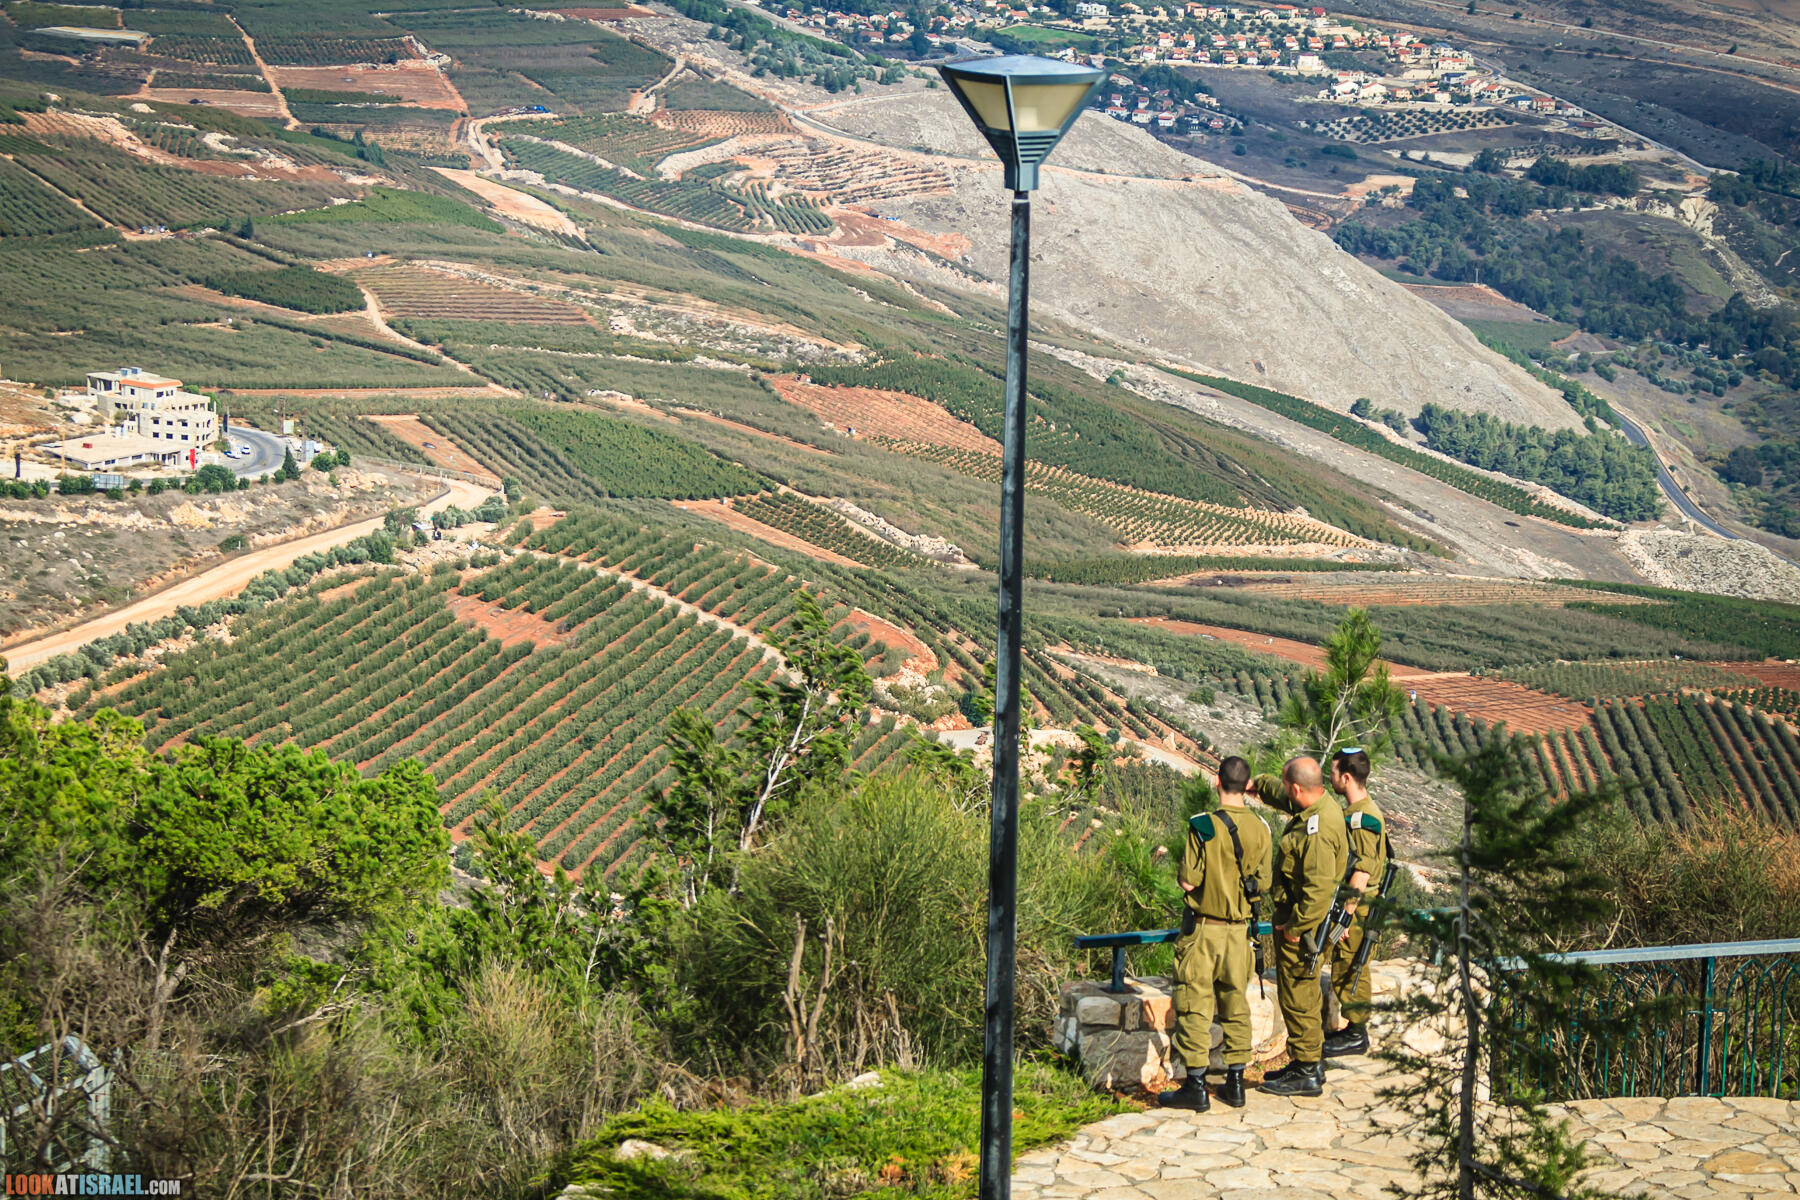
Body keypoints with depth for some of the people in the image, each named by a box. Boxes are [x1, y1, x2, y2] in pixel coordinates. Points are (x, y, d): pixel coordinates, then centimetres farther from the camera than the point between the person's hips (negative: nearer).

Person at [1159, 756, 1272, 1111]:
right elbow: (1263, 885, 3)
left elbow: (1188, 882, -16)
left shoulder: (1204, 826, -15)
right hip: (1239, 930, 4)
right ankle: (1235, 1083, 17)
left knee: (1195, 1005, 1)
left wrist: (1184, 873, 5)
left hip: (1203, 929, -4)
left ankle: (1196, 1086, 2)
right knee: (1236, 1003, 13)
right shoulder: (1259, 829, -1)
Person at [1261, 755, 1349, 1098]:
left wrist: (1295, 927, -23)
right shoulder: (1324, 806, 4)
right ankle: (1308, 1063, 30)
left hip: (1302, 925, -11)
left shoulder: (1317, 831, -28)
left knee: (1298, 998, -2)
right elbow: (1281, 797, 28)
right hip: (1298, 917, 11)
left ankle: (1307, 1074, 6)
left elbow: (1319, 889, -30)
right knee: (1304, 995, 20)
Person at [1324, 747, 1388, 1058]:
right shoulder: (1357, 811, 11)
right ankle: (1355, 1030, 25)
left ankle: (1355, 1037, 7)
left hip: (1357, 908, -10)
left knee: (1349, 973, -2)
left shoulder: (1362, 817, -21)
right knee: (1348, 971, 17)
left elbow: (1362, 872, -24)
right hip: (1353, 904, 10)